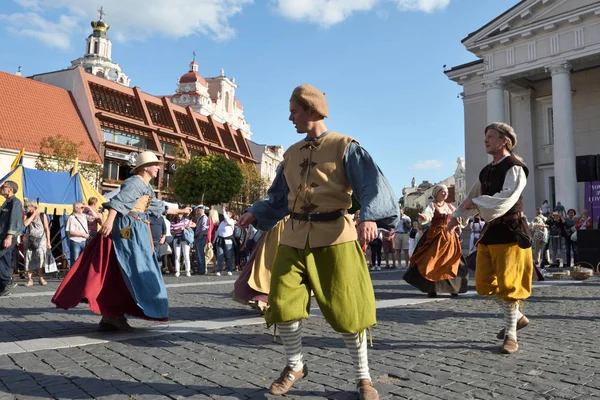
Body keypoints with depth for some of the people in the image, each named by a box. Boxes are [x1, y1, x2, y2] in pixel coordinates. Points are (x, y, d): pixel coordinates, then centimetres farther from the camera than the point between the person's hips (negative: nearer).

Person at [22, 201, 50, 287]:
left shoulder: (42, 216, 1)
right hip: (29, 240, 3)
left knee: (40, 257, -15)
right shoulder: (27, 216, 10)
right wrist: (33, 215, -8)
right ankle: (29, 280, 1)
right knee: (29, 259, -2)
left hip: (40, 239, -3)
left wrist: (48, 242, -2)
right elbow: (25, 224, -13)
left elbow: (47, 229, 2)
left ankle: (41, 278, -7)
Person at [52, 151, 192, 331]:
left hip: (136, 230, 10)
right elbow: (119, 200, -24)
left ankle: (110, 315, 11)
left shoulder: (147, 187, 22)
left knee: (120, 274, 8)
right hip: (128, 229, -10)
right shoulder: (135, 182, -9)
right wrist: (109, 220, -38)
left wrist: (180, 211, 42)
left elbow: (159, 207, 34)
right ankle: (114, 315, -4)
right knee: (132, 271, -10)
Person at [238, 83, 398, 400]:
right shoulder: (291, 154, 13)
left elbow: (373, 185, -14)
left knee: (346, 310, 1)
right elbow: (279, 197, 20)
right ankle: (295, 366, 26)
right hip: (295, 238, 5)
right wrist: (255, 213, 3)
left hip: (335, 238, -5)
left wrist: (370, 217, -33)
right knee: (282, 303, 1)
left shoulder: (344, 147, -3)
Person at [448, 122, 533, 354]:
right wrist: (458, 217, 1)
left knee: (508, 283, -3)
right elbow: (473, 197, 14)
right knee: (484, 283, 10)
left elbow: (506, 198, -26)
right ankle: (517, 316, 29)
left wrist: (476, 203, -20)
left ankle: (510, 334, 12)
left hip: (511, 230, -8)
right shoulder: (486, 171, 13)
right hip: (491, 230, 8)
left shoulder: (514, 168, -13)